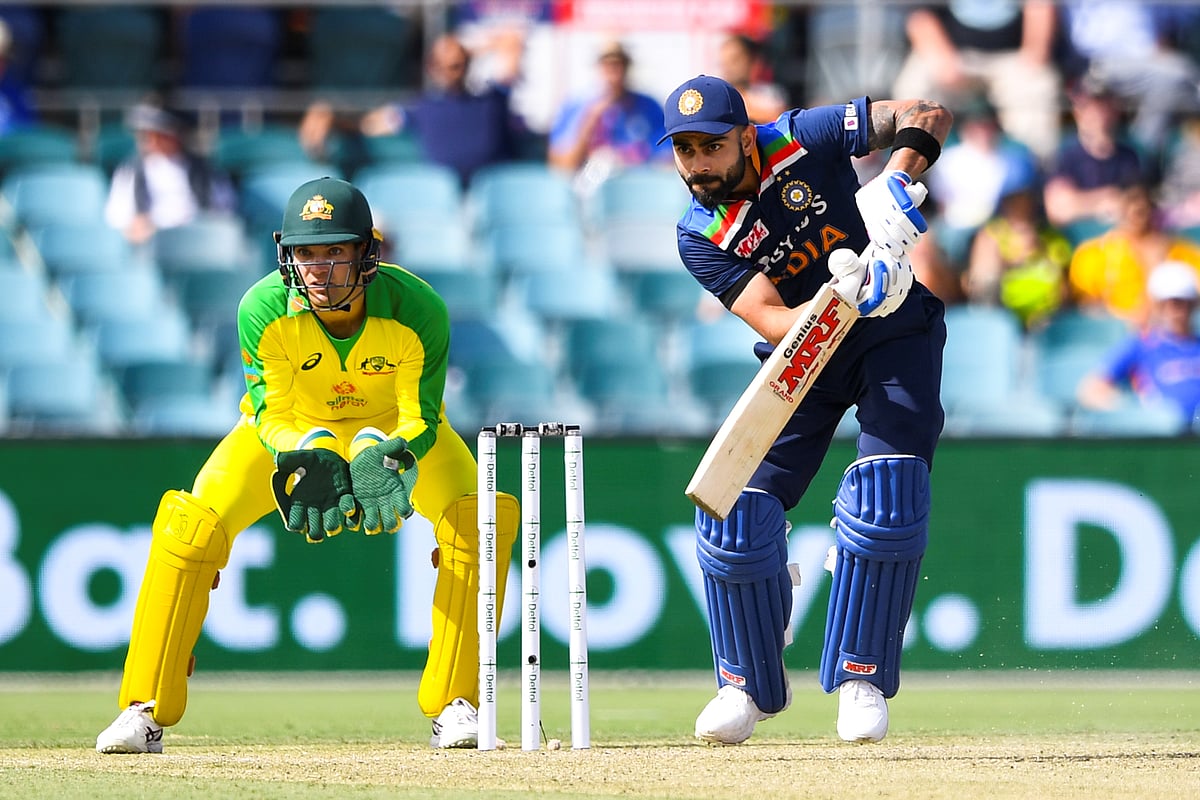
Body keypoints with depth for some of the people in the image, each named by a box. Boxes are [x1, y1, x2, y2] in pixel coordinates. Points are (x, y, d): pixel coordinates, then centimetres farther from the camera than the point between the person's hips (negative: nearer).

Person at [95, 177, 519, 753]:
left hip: (397, 427, 0)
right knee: (192, 526, -20)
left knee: (478, 521, -24)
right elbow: (272, 416, -26)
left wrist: (388, 456, -49)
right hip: (293, 429, 0)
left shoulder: (417, 310, -33)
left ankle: (455, 706, -13)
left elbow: (420, 419, -26)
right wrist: (308, 458, -48)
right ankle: (146, 712, -11)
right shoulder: (264, 309, -32)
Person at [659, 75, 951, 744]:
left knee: (888, 490, -22)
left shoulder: (803, 141, -19)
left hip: (896, 336, -2)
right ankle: (751, 685, 12)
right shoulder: (701, 237, -16)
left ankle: (861, 677, -7)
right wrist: (846, 298, -47)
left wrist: (898, 182, -37)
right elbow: (774, 322, -28)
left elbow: (928, 116, -19)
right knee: (735, 509, -11)